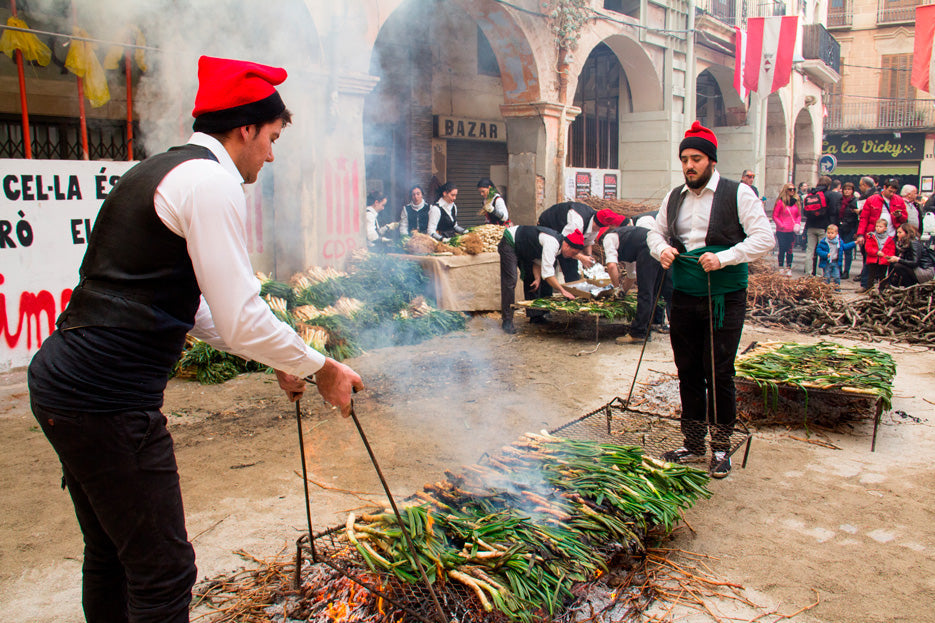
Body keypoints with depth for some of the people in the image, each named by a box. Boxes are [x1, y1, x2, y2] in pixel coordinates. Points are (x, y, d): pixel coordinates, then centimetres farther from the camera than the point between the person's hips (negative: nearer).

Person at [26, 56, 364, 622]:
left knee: (110, 555, 24)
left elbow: (193, 309, 22)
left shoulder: (164, 171, 18)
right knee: (163, 573, 0)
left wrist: (278, 357, 21)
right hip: (109, 399, -11)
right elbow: (241, 320, -19)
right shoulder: (212, 180, -13)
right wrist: (321, 369, -5)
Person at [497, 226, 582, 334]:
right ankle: (507, 321, -12)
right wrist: (562, 290, -29)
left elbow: (538, 262, 5)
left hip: (523, 247, 10)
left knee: (531, 278, 11)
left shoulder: (557, 242, -1)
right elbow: (547, 273, -32)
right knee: (510, 281, -16)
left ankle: (534, 315, 19)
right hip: (509, 244, -10)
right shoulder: (552, 243, -31)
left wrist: (537, 279, -10)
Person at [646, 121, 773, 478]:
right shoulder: (673, 198, 11)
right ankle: (693, 445, 24)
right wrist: (662, 248, -1)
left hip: (725, 299, -4)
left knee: (719, 374, -2)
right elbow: (655, 232, 23)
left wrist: (724, 257, -22)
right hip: (683, 298, 5)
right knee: (688, 373, 11)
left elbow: (764, 238, -9)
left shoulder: (738, 194, -4)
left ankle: (721, 448, 14)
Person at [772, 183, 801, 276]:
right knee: (782, 249, 2)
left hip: (792, 231, 3)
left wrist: (798, 223, 0)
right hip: (782, 231, -3)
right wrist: (781, 225, -12)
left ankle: (789, 268, 12)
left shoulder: (796, 201, 9)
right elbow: (775, 216, -4)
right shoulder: (780, 202, -5)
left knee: (790, 250, 5)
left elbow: (799, 215, 17)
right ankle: (781, 268, 13)